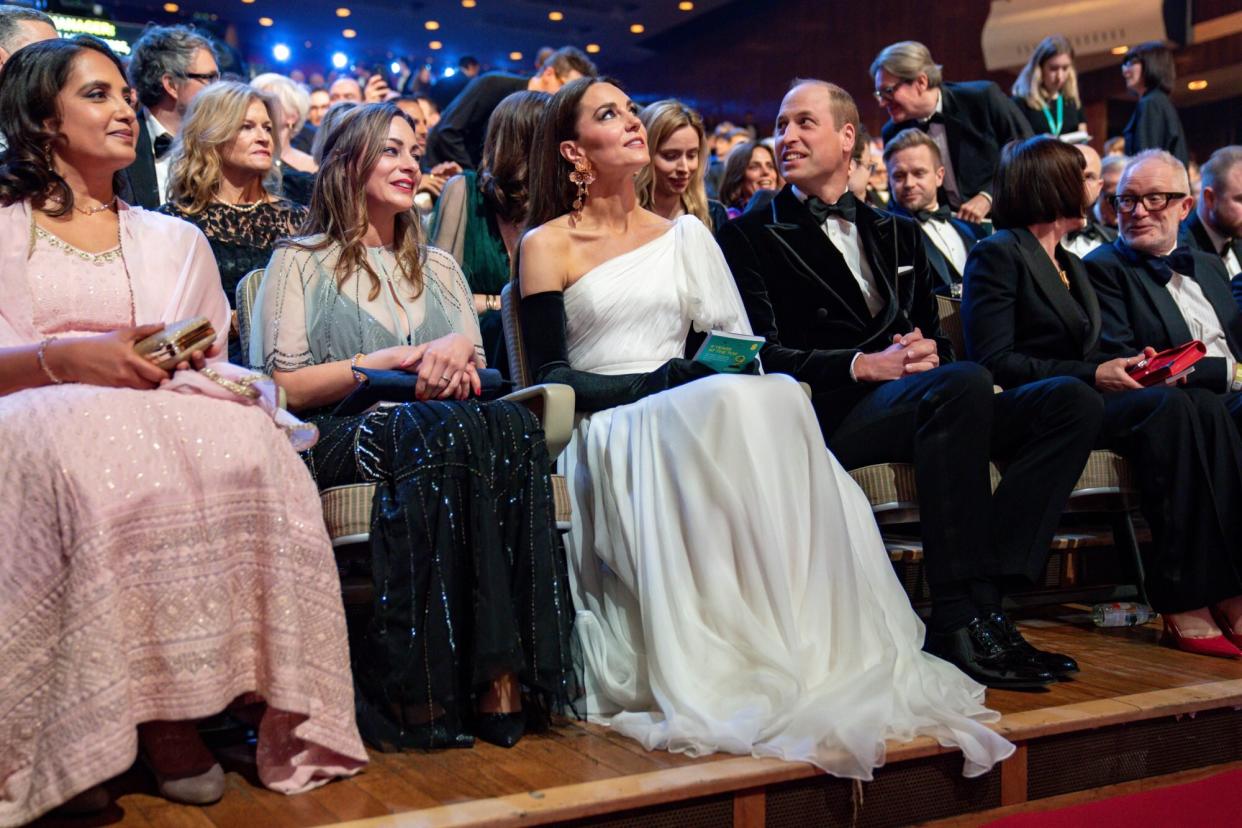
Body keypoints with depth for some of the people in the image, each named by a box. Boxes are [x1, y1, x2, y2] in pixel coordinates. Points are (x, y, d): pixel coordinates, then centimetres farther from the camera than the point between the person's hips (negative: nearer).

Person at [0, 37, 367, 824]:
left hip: (169, 412, 3)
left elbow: (215, 366, 17)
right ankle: (81, 722, -29)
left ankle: (173, 707, -28)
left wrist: (183, 364, -6)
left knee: (244, 442, -33)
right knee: (91, 450, -40)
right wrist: (72, 358, -17)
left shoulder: (175, 240, 25)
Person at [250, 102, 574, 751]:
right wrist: (400, 361, -7)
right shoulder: (300, 262, 15)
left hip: (435, 434, 4)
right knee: (438, 428, -38)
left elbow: (474, 381, 20)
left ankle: (506, 675, -39)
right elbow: (281, 386, 1)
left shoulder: (439, 269, 29)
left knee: (512, 424, -32)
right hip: (333, 440, -4)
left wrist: (456, 351, -5)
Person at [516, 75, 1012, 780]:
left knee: (776, 396, -30)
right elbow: (552, 377, -2)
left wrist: (722, 367, -10)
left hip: (683, 416, 4)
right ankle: (734, 667, -34)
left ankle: (819, 653, -32)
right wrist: (663, 381, -14)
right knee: (728, 406, -34)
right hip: (606, 427, -4)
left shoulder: (685, 234, 21)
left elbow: (739, 344, 15)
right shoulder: (548, 245, 7)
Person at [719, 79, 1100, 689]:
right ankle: (959, 620, -30)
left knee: (1068, 401, -15)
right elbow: (761, 353, -3)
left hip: (916, 401, 6)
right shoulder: (751, 237, 9)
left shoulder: (899, 235, 26)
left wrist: (929, 353, -4)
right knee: (965, 383, -33)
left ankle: (986, 594, -24)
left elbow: (933, 338, 22)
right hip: (824, 412, -6)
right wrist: (862, 365, -16)